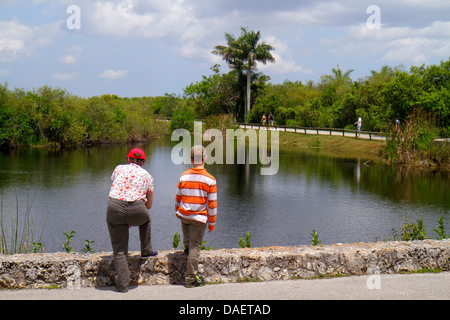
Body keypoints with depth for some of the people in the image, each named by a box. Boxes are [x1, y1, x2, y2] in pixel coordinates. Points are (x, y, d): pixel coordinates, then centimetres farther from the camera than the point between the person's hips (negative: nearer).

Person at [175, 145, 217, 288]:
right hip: (199, 217, -4)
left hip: (183, 215, 4)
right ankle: (191, 278, 5)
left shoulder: (184, 176, -3)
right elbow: (212, 204, -8)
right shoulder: (210, 180, -11)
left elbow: (178, 198, 9)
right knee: (195, 247, 2)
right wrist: (212, 223, 3)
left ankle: (186, 247, 54)